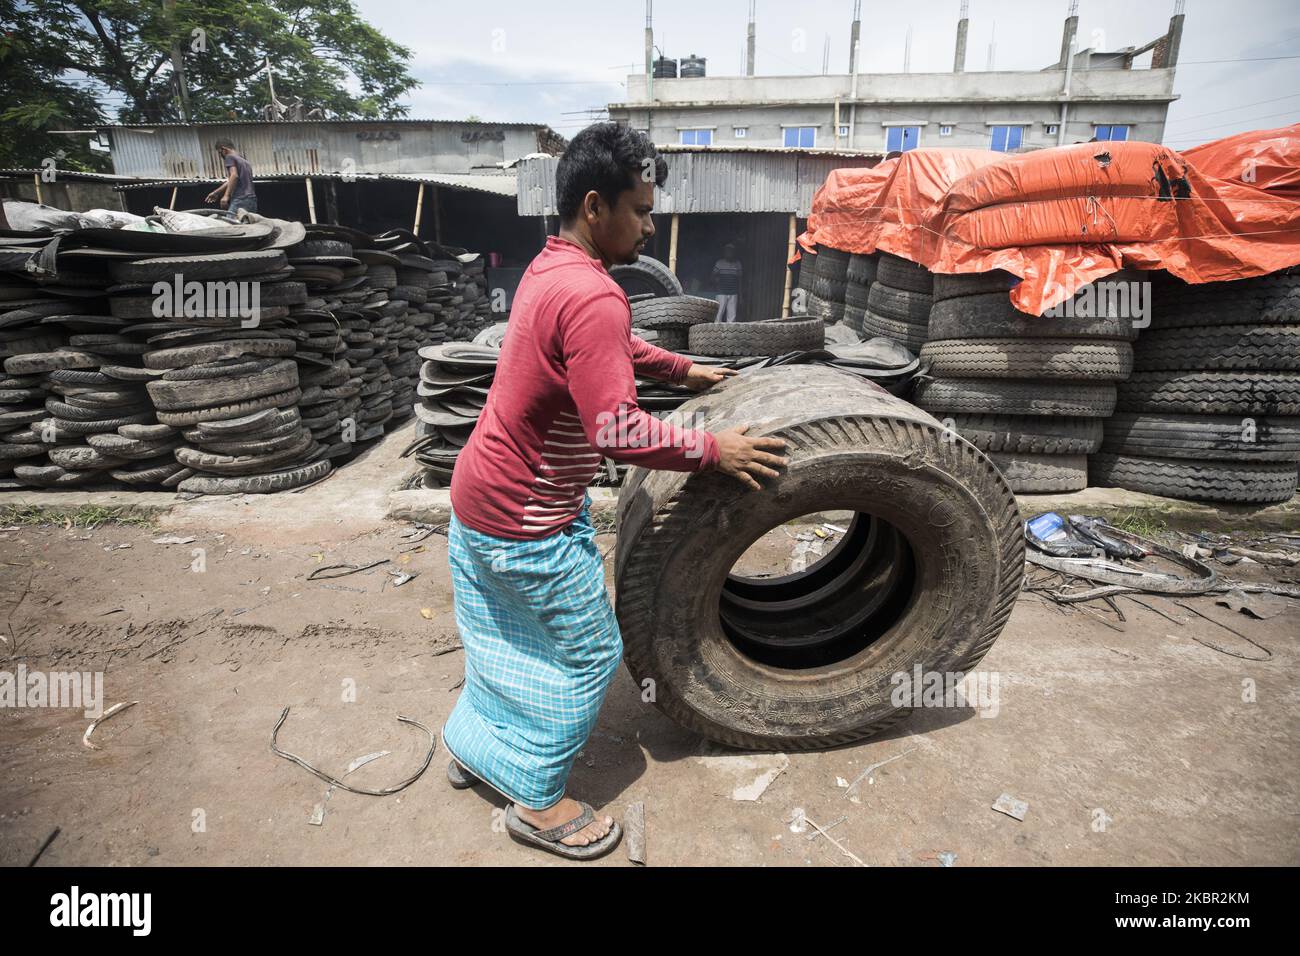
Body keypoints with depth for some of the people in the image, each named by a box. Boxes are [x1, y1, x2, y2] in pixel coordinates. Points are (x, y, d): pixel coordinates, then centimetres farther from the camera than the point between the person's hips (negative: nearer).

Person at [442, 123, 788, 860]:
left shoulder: (551, 269, 6)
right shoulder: (591, 295, -26)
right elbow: (619, 431, -30)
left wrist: (684, 369, 21)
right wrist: (713, 451, -19)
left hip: (481, 496, 10)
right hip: (526, 523, -10)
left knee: (509, 636, 26)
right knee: (587, 654, 8)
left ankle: (475, 746, 46)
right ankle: (539, 801, 26)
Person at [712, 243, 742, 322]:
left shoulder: (737, 264, 10)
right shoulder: (719, 263, 1)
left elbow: (739, 279, 14)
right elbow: (714, 277, 7)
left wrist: (739, 292, 13)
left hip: (733, 294, 3)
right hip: (722, 293, -3)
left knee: (732, 315, 1)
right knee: (720, 313, -6)